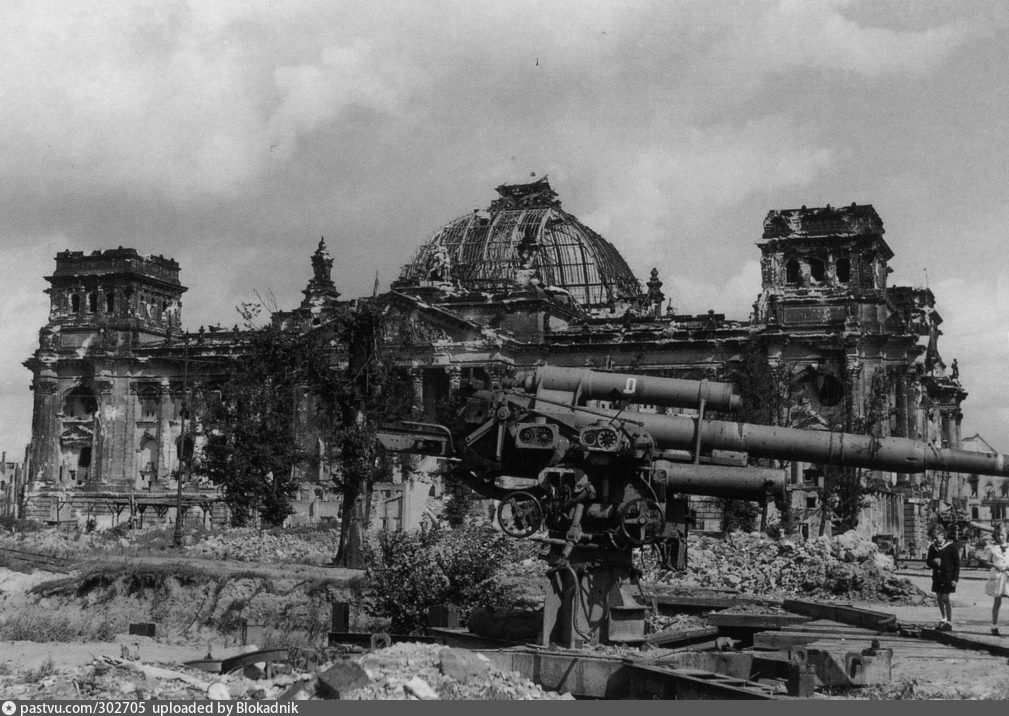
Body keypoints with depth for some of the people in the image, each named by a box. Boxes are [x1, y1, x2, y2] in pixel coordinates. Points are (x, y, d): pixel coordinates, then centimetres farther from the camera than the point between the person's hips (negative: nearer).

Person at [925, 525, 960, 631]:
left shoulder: (951, 546, -9)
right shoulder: (932, 547, 5)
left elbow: (957, 563, -6)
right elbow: (928, 561, 11)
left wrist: (955, 579, -11)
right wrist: (934, 561, -13)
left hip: (948, 577, -5)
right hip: (937, 577, 5)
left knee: (945, 599, -7)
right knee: (939, 598, 11)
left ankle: (949, 623, 2)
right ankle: (943, 619, 28)